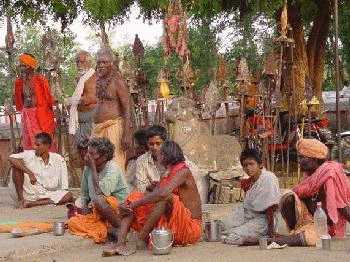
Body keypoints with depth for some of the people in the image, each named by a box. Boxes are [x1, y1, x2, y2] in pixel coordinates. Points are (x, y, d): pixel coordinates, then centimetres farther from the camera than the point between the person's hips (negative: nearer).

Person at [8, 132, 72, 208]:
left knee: (69, 196, -22)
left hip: (45, 195, 2)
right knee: (16, 164, -18)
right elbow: (11, 158, -21)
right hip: (27, 193, -2)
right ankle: (21, 199, -17)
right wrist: (30, 173, -28)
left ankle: (32, 204, -24)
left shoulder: (59, 160, 3)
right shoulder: (30, 155, -2)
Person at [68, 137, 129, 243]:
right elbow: (85, 194, 17)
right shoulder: (88, 168, 4)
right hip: (96, 212, 7)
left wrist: (93, 169, -25)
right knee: (72, 222, -8)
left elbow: (101, 193, -32)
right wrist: (85, 207, -4)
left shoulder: (112, 169, -17)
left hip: (119, 207, -7)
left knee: (98, 201, -37)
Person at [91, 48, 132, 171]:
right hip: (97, 127, 6)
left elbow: (126, 109, -9)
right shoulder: (96, 80, 12)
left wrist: (127, 134, -16)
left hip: (113, 125, -6)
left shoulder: (117, 81, -5)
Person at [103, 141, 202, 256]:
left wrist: (133, 205, -24)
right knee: (134, 197, -2)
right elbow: (152, 195, 3)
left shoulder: (183, 171, -10)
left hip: (190, 227, -8)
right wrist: (130, 205, -15)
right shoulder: (168, 176, 18)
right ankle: (120, 243, -22)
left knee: (166, 197, -34)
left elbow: (163, 193, -28)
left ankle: (140, 240, -26)